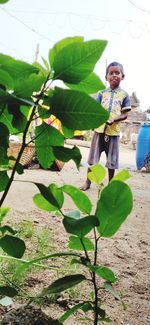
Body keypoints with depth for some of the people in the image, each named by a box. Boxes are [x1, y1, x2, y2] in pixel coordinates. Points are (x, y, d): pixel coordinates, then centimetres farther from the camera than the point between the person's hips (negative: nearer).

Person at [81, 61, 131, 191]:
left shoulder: (124, 95, 3)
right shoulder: (102, 93, 7)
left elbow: (125, 115, -1)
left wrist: (112, 120, -18)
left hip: (113, 131, -1)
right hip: (99, 129, 1)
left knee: (112, 160, 6)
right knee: (93, 157, 6)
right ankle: (87, 182, 18)